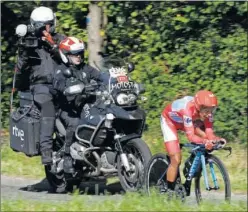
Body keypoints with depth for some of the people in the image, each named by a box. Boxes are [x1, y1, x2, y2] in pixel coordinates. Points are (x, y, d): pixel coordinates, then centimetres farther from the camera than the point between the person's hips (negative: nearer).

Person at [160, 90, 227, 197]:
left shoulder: (206, 110, -27)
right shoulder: (188, 109, -43)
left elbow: (209, 133, -26)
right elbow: (191, 136, -45)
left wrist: (217, 139, -47)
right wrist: (205, 142, -62)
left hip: (191, 121, 5)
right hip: (169, 120, -5)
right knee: (176, 159, -15)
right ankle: (169, 192, -2)